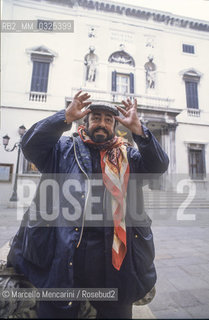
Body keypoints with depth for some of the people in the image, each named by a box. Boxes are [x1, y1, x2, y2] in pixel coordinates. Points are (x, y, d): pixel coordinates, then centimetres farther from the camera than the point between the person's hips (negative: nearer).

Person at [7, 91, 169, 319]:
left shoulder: (128, 156, 11)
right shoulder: (64, 149, 8)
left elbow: (159, 165, -2)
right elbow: (30, 144, -4)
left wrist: (136, 128, -13)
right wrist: (66, 117, -13)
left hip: (113, 252, 2)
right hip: (63, 249, 0)